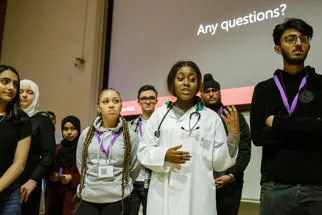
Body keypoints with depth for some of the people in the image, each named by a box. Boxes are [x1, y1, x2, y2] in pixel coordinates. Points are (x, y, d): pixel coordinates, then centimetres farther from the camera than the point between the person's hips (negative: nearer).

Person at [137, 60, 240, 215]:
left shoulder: (211, 118, 3)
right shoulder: (159, 115, 6)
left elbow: (219, 163, 3)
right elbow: (143, 152, 6)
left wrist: (233, 136, -11)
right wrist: (165, 156, -12)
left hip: (197, 195, -1)